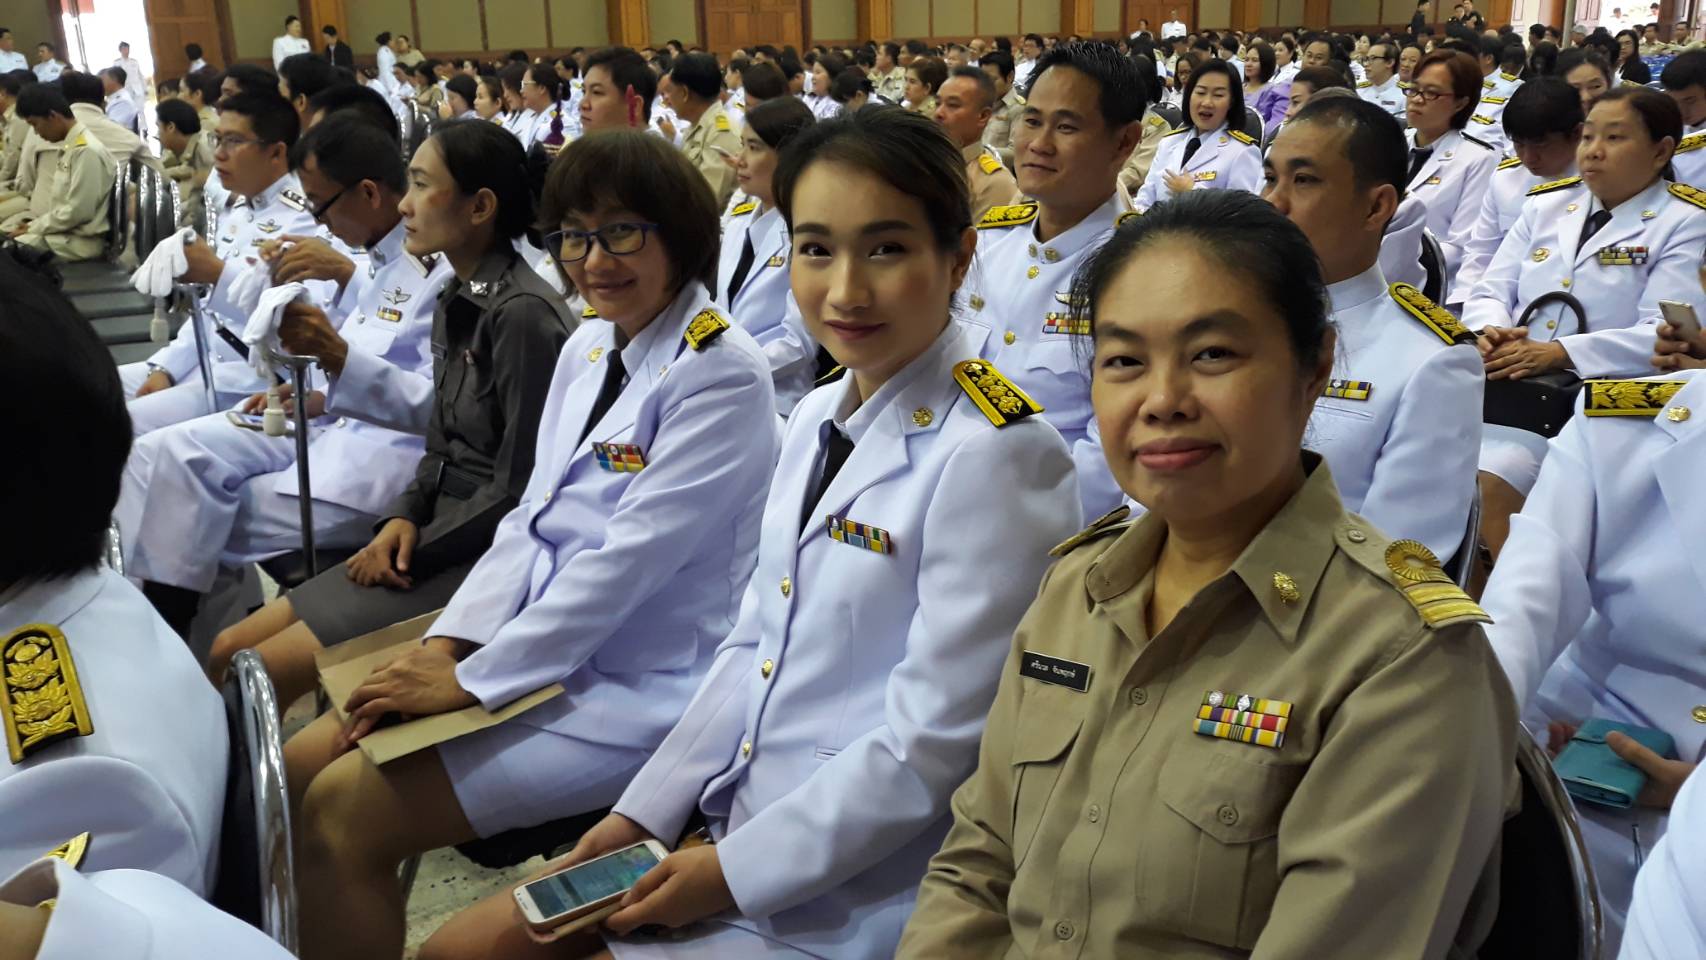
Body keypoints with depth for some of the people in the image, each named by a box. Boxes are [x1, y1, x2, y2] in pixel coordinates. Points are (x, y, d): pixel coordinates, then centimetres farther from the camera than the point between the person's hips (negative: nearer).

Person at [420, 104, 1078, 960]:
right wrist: (644, 814, 6)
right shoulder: (816, 417, 5)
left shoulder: (995, 453, -20)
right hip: (734, 829, 7)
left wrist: (733, 873, -14)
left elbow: (933, 743, -21)